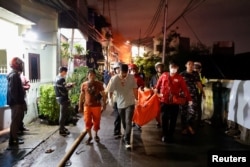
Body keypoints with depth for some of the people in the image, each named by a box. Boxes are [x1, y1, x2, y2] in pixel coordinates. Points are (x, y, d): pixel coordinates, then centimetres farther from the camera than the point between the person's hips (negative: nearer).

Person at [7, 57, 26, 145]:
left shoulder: (14, 74, 15)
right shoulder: (14, 75, -17)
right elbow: (13, 91, -23)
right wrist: (19, 102, -22)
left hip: (16, 102, 10)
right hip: (16, 102, -10)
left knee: (16, 120, 17)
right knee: (15, 121, -2)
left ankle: (14, 138, 26)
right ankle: (13, 140, 6)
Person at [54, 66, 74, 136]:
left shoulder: (57, 78, 10)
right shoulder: (61, 79, -20)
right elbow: (64, 90, -23)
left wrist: (67, 85, 10)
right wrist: (70, 86, -10)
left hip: (59, 98, 10)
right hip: (63, 99, -10)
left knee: (63, 114, 22)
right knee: (63, 114, 0)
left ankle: (62, 128, 34)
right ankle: (61, 131, 9)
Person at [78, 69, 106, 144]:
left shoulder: (99, 84, -4)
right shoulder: (84, 85, -1)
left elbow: (103, 95, 1)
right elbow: (81, 96, 5)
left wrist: (104, 105, -2)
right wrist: (80, 106, 5)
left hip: (97, 106, -1)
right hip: (87, 106, 1)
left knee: (96, 121, 8)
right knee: (87, 122, 3)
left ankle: (96, 135, 30)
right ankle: (90, 136, 21)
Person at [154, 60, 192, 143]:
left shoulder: (180, 78, -2)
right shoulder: (164, 75, 2)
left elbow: (185, 89, -6)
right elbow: (158, 85, 13)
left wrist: (189, 99, -11)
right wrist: (157, 93, 11)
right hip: (164, 101, 1)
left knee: (173, 120, 8)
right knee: (164, 119, 7)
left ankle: (170, 136, 23)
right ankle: (165, 135, 21)